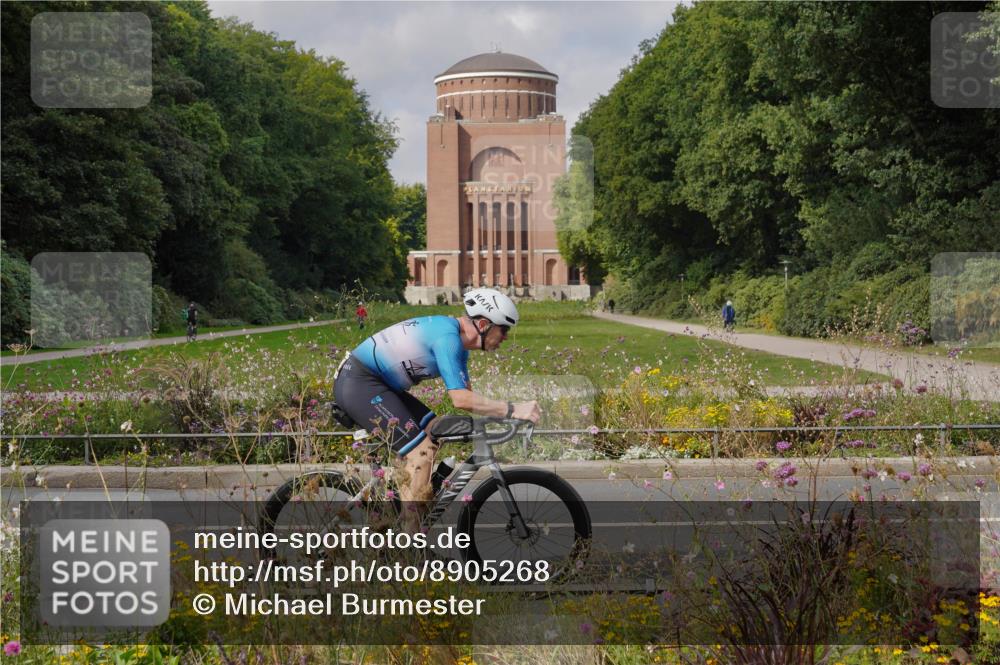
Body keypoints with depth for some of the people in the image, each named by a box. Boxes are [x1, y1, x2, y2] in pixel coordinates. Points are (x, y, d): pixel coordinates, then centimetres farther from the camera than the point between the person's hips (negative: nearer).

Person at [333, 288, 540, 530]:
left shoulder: (459, 338, 10)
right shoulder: (447, 336, -22)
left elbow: (466, 394, 16)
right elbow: (460, 399, -30)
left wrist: (500, 416, 7)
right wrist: (512, 410, -27)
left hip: (375, 383, 11)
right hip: (358, 383, -11)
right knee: (420, 454, -16)